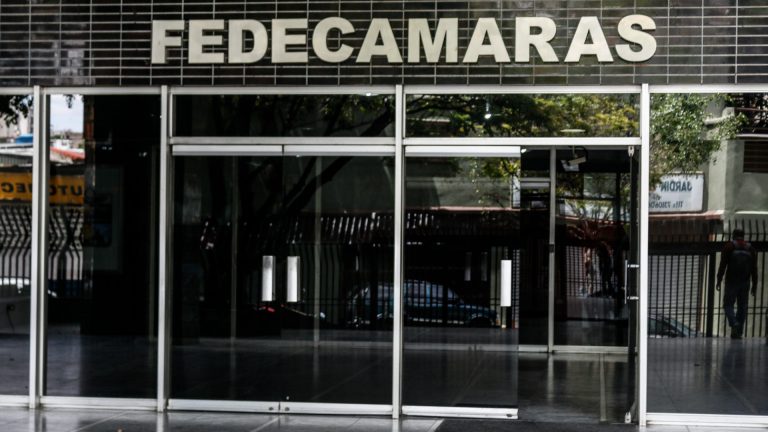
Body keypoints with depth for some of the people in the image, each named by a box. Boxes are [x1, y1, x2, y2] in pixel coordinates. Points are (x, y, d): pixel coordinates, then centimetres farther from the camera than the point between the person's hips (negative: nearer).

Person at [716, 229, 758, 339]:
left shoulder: (729, 246, 0)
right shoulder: (750, 248, 9)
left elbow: (723, 265, -7)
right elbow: (754, 268, 5)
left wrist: (719, 280, -5)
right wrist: (754, 284, 7)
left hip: (731, 281, -3)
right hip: (745, 282, 3)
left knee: (728, 305, 2)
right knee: (742, 307, 7)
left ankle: (734, 324, -24)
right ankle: (739, 332, 4)